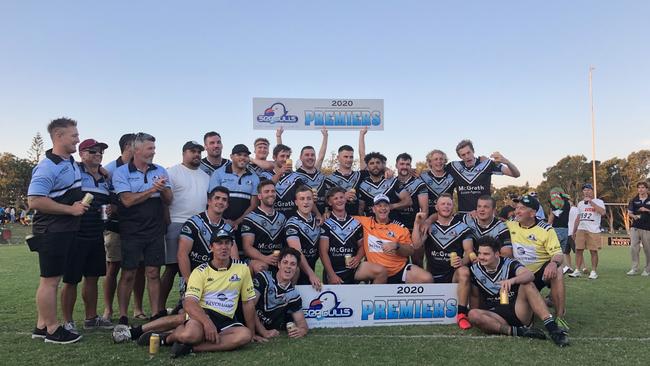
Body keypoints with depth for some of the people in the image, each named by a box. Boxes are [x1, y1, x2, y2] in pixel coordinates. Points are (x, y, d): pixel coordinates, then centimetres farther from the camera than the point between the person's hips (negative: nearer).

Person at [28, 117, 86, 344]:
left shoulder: (72, 163, 12)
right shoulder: (47, 167, -17)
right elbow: (35, 201, -25)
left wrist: (79, 204, 11)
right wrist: (71, 209, -20)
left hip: (67, 230, 10)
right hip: (51, 231, -9)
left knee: (52, 279, 15)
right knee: (50, 280, 0)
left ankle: (42, 326, 25)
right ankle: (53, 330, 9)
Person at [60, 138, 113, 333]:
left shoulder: (105, 178, 15)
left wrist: (110, 209, 4)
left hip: (97, 236, 7)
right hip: (76, 235, -7)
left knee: (92, 277, 14)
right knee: (71, 280, 2)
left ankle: (91, 318, 26)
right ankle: (67, 322, 14)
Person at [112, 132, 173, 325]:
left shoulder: (160, 171, 9)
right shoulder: (121, 172, -2)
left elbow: (168, 200, 7)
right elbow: (128, 200, -13)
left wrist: (163, 189, -13)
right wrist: (153, 189, -11)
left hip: (155, 230, 3)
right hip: (131, 231, -3)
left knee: (153, 273, 5)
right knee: (128, 274, 3)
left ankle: (156, 314, 11)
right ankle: (123, 316, 14)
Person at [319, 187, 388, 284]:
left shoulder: (355, 223, 12)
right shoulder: (325, 224, -1)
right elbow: (323, 252, -5)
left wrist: (358, 258, -4)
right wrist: (332, 275, -13)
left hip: (353, 267, 3)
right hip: (333, 270, -3)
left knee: (381, 271, -19)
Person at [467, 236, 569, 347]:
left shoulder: (509, 264, -4)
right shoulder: (475, 270, 4)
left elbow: (530, 275, -25)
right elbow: (475, 296, 15)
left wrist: (512, 280, -44)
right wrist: (479, 318, 5)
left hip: (518, 312, -1)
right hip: (496, 316, 1)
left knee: (527, 284, -27)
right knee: (472, 314, -30)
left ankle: (552, 328, -37)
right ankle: (517, 331, -35)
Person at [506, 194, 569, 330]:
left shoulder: (546, 229, -10)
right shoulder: (510, 225, 0)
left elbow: (557, 253, -16)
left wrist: (553, 263, -40)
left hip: (542, 271, -3)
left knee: (557, 270, -36)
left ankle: (560, 316, -29)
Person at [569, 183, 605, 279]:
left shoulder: (598, 202, 1)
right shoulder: (580, 203, 17)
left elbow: (602, 212, -20)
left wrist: (590, 201, -18)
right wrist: (574, 231, 18)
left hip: (593, 231, -5)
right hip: (581, 230, 5)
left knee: (593, 251, -2)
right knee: (578, 250, 2)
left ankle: (594, 271, 7)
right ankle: (577, 270, 9)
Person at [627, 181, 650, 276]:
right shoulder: (634, 200, 9)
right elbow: (629, 213, 9)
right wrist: (634, 216, -12)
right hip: (635, 227, 2)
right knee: (633, 247, -5)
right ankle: (634, 269, 2)